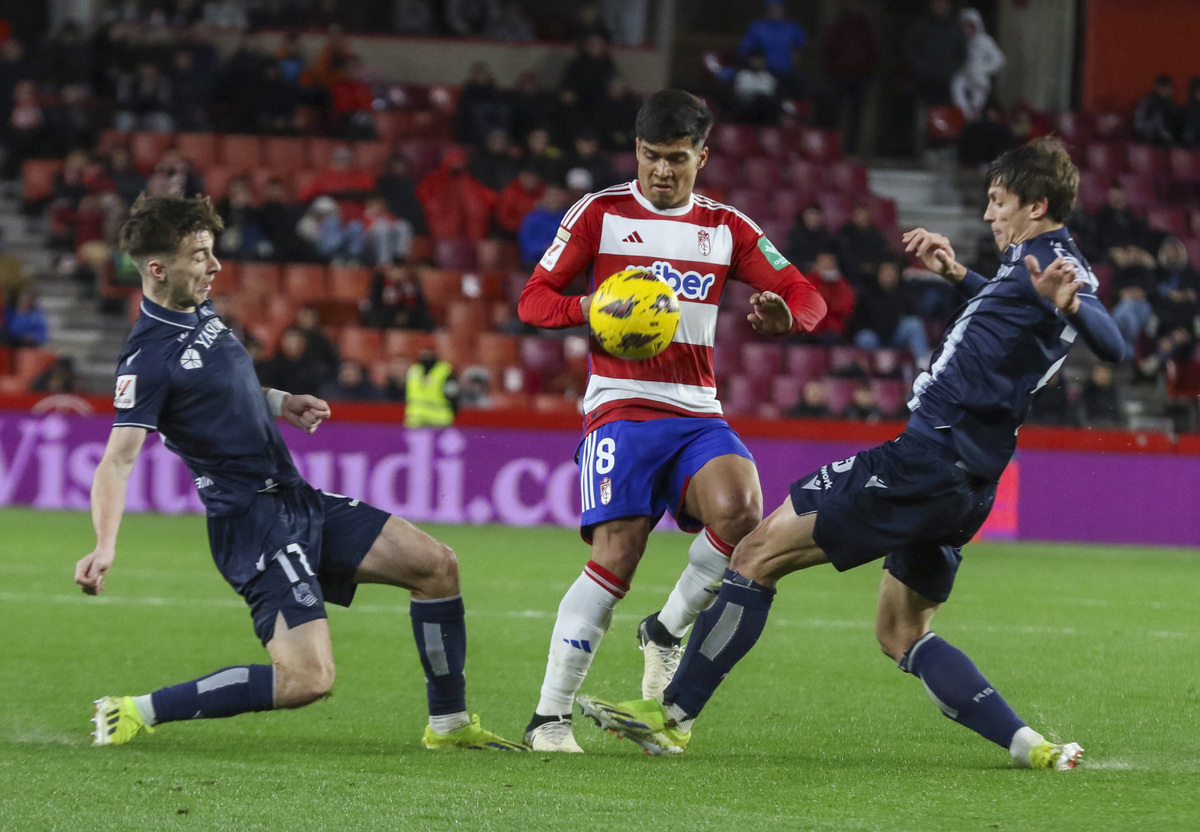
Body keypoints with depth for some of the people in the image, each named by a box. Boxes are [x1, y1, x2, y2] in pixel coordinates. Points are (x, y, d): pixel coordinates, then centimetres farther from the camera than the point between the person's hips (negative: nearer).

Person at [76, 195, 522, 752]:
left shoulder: (201, 313, 9)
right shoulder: (149, 356, -19)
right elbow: (118, 459, -27)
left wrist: (279, 402, 13)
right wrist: (105, 546, -42)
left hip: (298, 500, 9)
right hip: (251, 523, -9)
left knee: (436, 564, 5)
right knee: (308, 678, -22)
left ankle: (449, 724, 17)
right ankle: (135, 714, -13)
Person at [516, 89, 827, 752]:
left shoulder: (725, 227, 14)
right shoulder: (601, 213, 7)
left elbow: (808, 297, 11)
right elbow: (533, 299, 6)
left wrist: (782, 313, -14)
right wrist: (591, 309, -16)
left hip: (697, 414, 3)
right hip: (620, 406, -3)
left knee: (740, 509, -27)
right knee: (617, 553, -19)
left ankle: (666, 630, -1)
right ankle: (549, 716, -11)